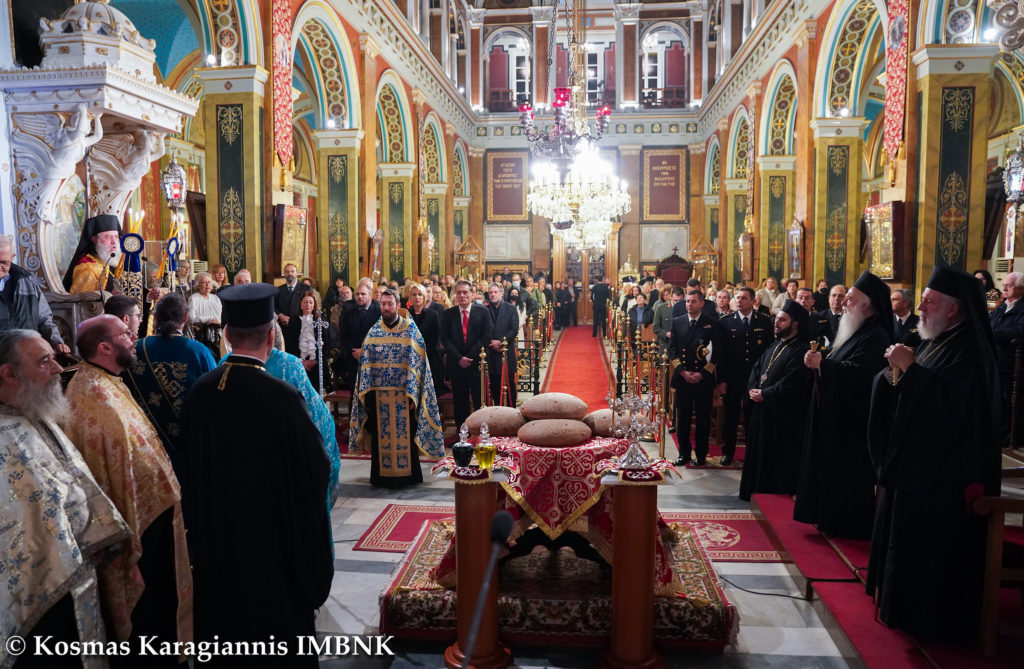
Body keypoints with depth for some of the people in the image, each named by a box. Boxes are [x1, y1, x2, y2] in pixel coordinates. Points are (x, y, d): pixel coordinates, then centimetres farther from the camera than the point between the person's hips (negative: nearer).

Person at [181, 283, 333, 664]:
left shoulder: (200, 392, -9)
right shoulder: (282, 398, -25)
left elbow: (192, 465, 4)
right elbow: (316, 472, -18)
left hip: (216, 539, 5)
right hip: (276, 543, -5)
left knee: (227, 636, 22)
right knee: (285, 632, 14)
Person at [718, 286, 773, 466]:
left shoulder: (765, 322, 2)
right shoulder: (726, 322, 0)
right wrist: (721, 380, -6)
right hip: (732, 379, 0)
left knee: (753, 417, 6)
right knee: (730, 416, 9)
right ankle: (727, 452, 23)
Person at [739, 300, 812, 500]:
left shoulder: (801, 350, -14)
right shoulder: (774, 346, 15)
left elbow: (791, 383, -21)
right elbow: (756, 368, 16)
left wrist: (764, 394, -16)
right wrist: (753, 389, -2)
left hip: (783, 415, -9)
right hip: (762, 409, 9)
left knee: (778, 458, 1)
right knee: (759, 452, 14)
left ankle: (778, 494, 13)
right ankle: (759, 492, 26)